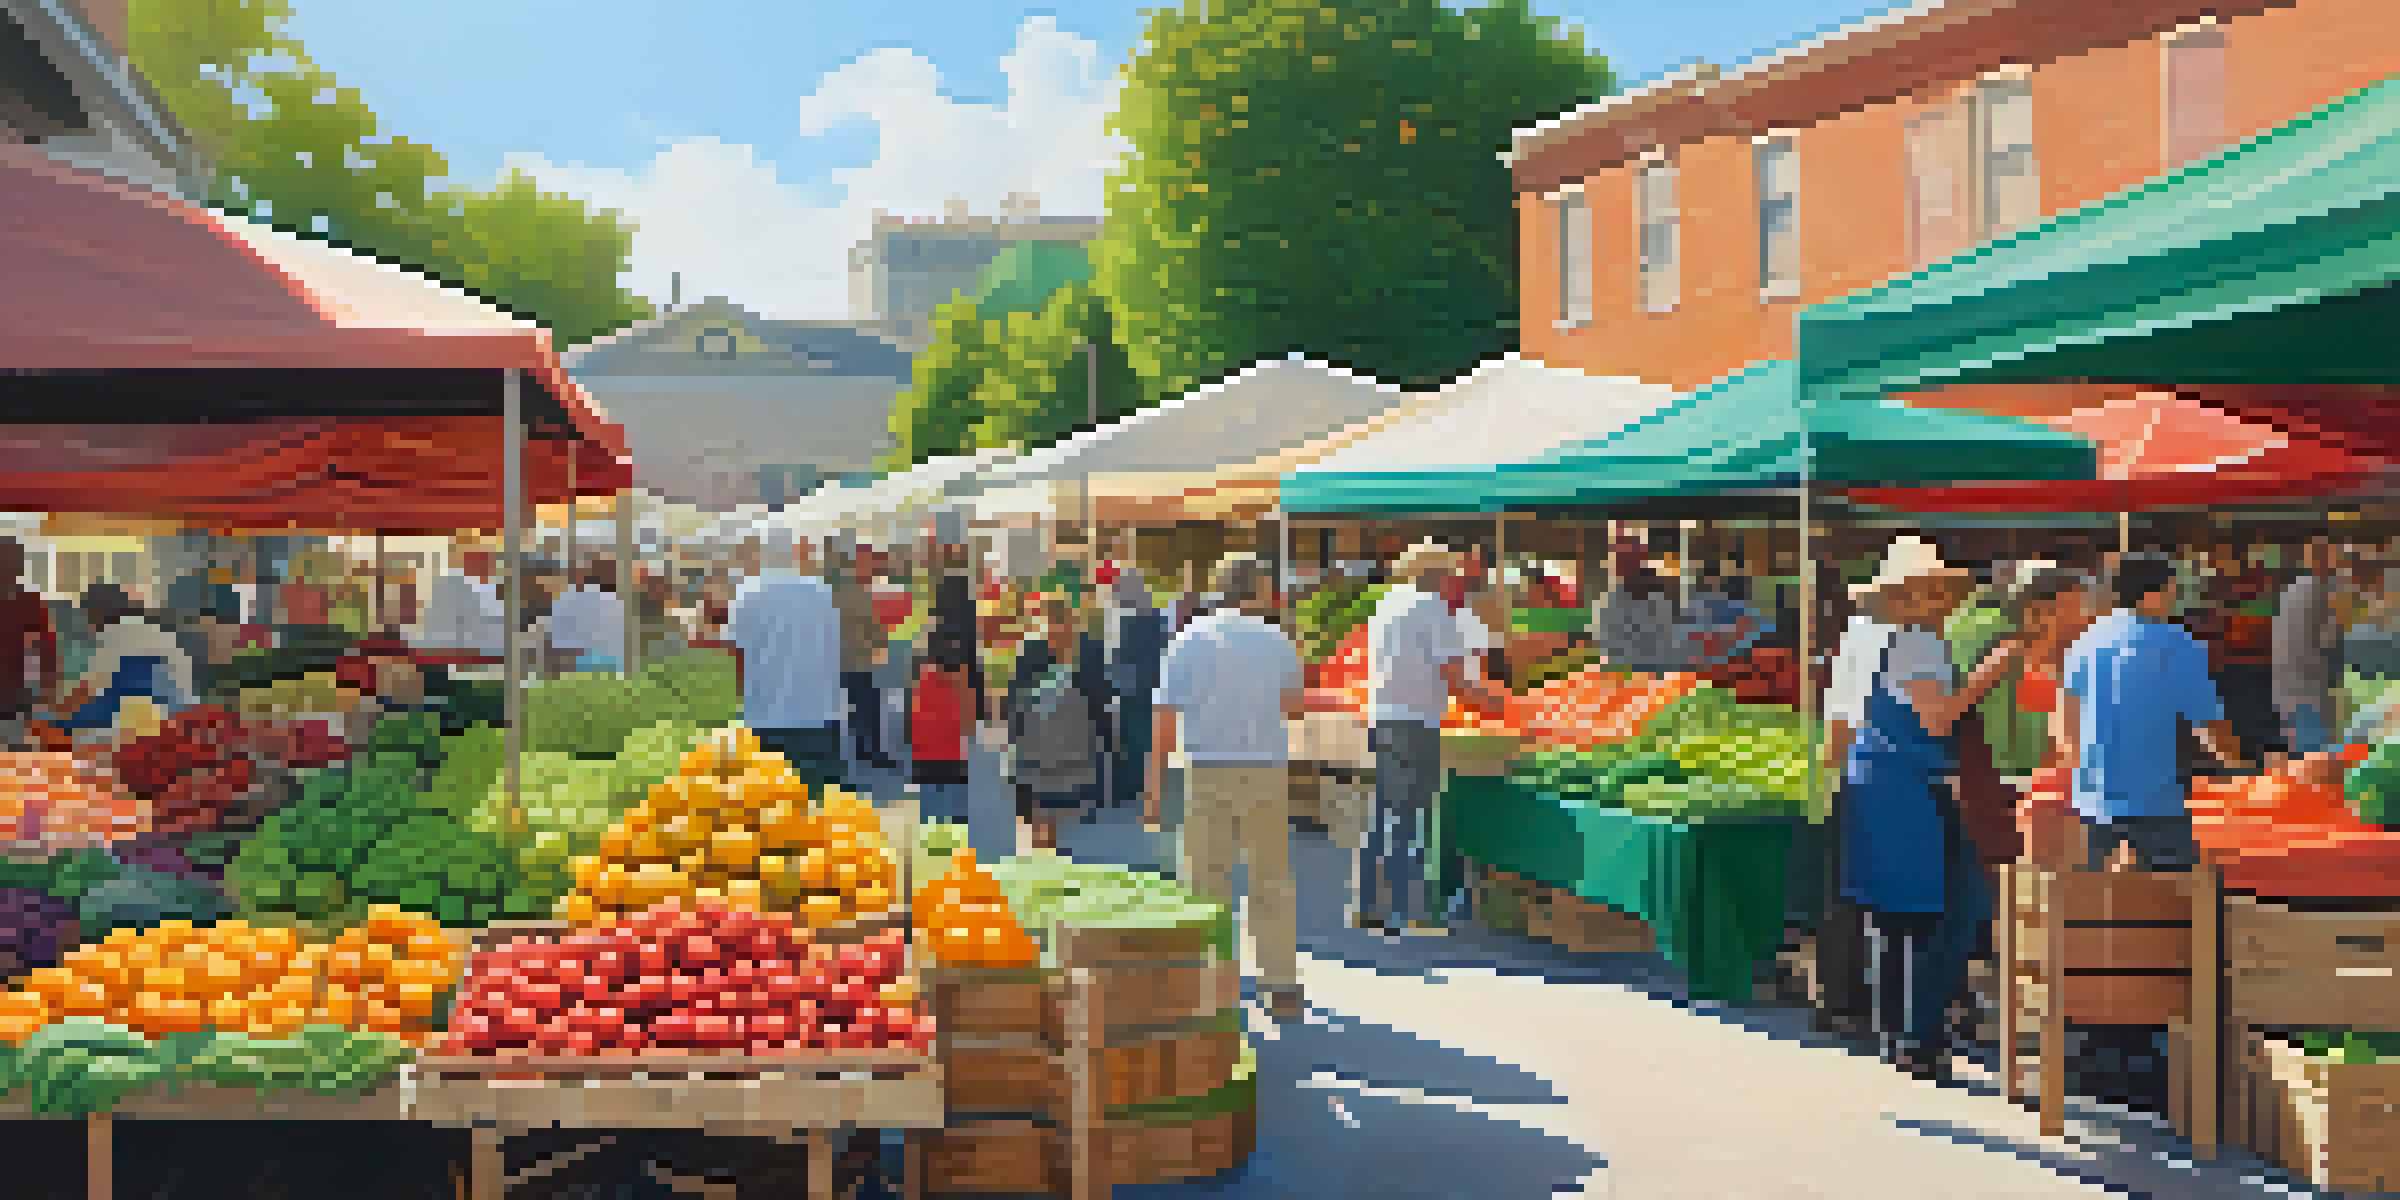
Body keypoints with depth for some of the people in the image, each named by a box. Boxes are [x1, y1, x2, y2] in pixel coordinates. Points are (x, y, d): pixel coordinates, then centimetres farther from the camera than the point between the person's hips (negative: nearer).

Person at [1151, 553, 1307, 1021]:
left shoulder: (1188, 641, -1)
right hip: (1266, 771, 1)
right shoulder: (1278, 641, 3)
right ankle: (1281, 988, 10)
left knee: (1206, 883, 6)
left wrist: (1155, 785, -3)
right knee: (1272, 883, 10)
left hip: (1207, 773, -1)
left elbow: (1166, 718, -6)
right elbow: (1293, 705, 16)